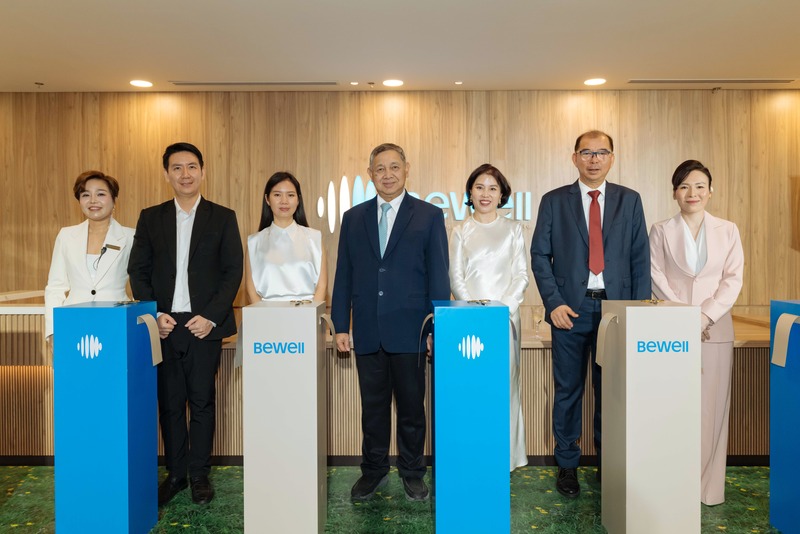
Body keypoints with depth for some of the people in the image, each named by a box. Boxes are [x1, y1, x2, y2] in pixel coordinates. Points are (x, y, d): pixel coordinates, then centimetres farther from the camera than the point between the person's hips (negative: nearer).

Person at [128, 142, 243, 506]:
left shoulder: (222, 218, 3)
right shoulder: (151, 218, 8)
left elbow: (233, 271, -1)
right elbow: (138, 271, 7)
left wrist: (212, 317, -10)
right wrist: (153, 315, -5)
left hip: (204, 325, -2)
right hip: (164, 325, 2)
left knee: (202, 402, 5)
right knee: (169, 403, 9)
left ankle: (200, 475, 18)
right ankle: (175, 473, 23)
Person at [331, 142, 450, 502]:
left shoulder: (429, 216, 2)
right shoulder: (353, 218, 10)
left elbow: (438, 275, -1)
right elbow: (344, 276, 8)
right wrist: (340, 325, 3)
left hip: (409, 331, -2)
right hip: (367, 331, 2)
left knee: (412, 405, 9)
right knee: (373, 405, 13)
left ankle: (412, 473, 27)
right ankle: (373, 471, 29)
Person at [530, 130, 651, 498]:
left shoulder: (629, 200, 8)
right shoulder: (554, 201, 4)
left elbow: (640, 258, 5)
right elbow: (540, 255, 0)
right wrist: (553, 302, -10)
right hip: (570, 307, -1)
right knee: (568, 390, 7)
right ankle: (567, 465, 21)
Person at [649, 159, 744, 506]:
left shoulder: (727, 231, 9)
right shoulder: (661, 231, 6)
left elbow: (733, 278, 2)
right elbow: (657, 278, -1)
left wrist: (706, 315, -11)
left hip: (715, 329, 1)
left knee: (711, 405, 3)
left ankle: (708, 486, 14)